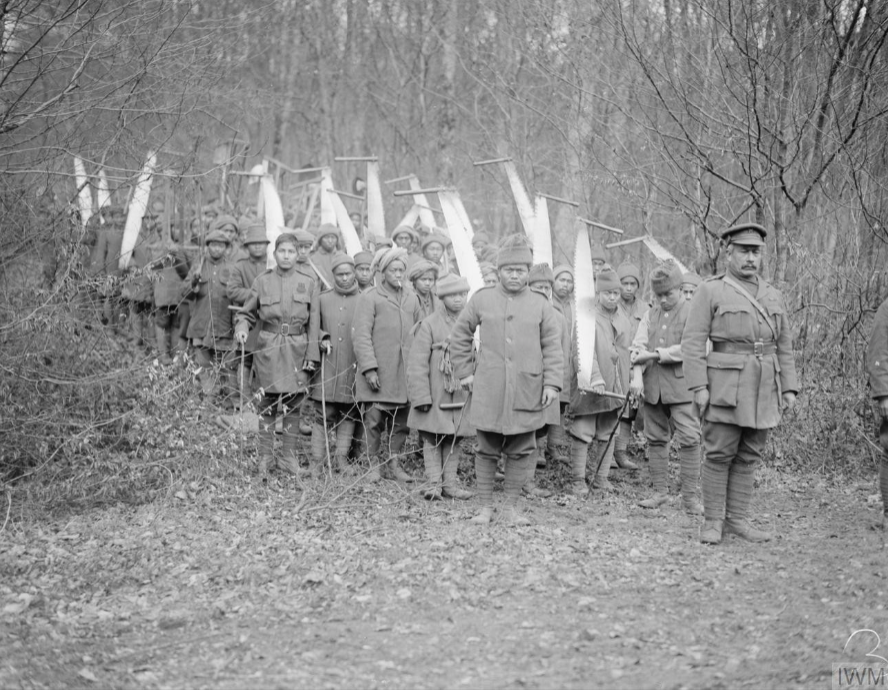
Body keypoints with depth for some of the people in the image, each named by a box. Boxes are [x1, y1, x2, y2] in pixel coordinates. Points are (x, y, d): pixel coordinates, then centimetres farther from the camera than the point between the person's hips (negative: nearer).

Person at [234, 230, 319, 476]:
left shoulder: (308, 281, 2)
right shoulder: (263, 281, 4)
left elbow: (315, 321, 4)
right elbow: (247, 313, 11)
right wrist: (241, 328, -9)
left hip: (297, 349, 0)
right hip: (268, 348, 0)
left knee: (293, 404, 5)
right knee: (268, 403, 2)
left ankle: (290, 456, 16)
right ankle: (265, 456, 12)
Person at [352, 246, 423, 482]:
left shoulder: (412, 299, 14)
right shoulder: (369, 298, -1)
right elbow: (361, 335, -7)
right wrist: (369, 368, -14)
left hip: (405, 373, 4)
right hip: (378, 374, -4)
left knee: (401, 421, 6)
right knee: (374, 420, -2)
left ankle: (394, 463, 18)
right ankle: (375, 463, 11)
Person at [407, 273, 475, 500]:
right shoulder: (429, 324, -6)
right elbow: (417, 364, -9)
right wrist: (421, 396, -13)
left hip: (461, 395, 4)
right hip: (435, 395, -4)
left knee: (454, 439, 8)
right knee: (432, 439, -1)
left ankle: (450, 482, 13)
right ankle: (433, 483, 2)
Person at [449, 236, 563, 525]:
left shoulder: (541, 305, 5)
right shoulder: (481, 300, 4)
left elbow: (553, 347, 5)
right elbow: (459, 336, 12)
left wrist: (552, 383, -4)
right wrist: (465, 372, 6)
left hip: (527, 391, 1)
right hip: (489, 391, -1)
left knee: (521, 451, 6)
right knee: (487, 450, 4)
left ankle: (511, 506, 18)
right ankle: (485, 506, 14)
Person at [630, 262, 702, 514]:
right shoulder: (650, 315, 14)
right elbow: (638, 345, 5)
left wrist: (655, 354, -13)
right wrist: (637, 374, -12)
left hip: (682, 386, -5)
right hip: (652, 387, 5)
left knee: (689, 440, -8)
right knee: (656, 439, 9)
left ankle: (689, 496, -3)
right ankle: (660, 491, 19)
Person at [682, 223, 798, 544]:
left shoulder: (773, 296, 15)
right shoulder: (710, 291, 0)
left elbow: (784, 346, 17)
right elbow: (693, 342, -5)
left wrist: (789, 388, 9)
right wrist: (698, 386, -13)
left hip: (765, 389, 5)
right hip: (726, 386, -5)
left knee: (749, 456, 8)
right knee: (720, 454, -3)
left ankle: (737, 519, 15)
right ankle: (713, 521, 5)